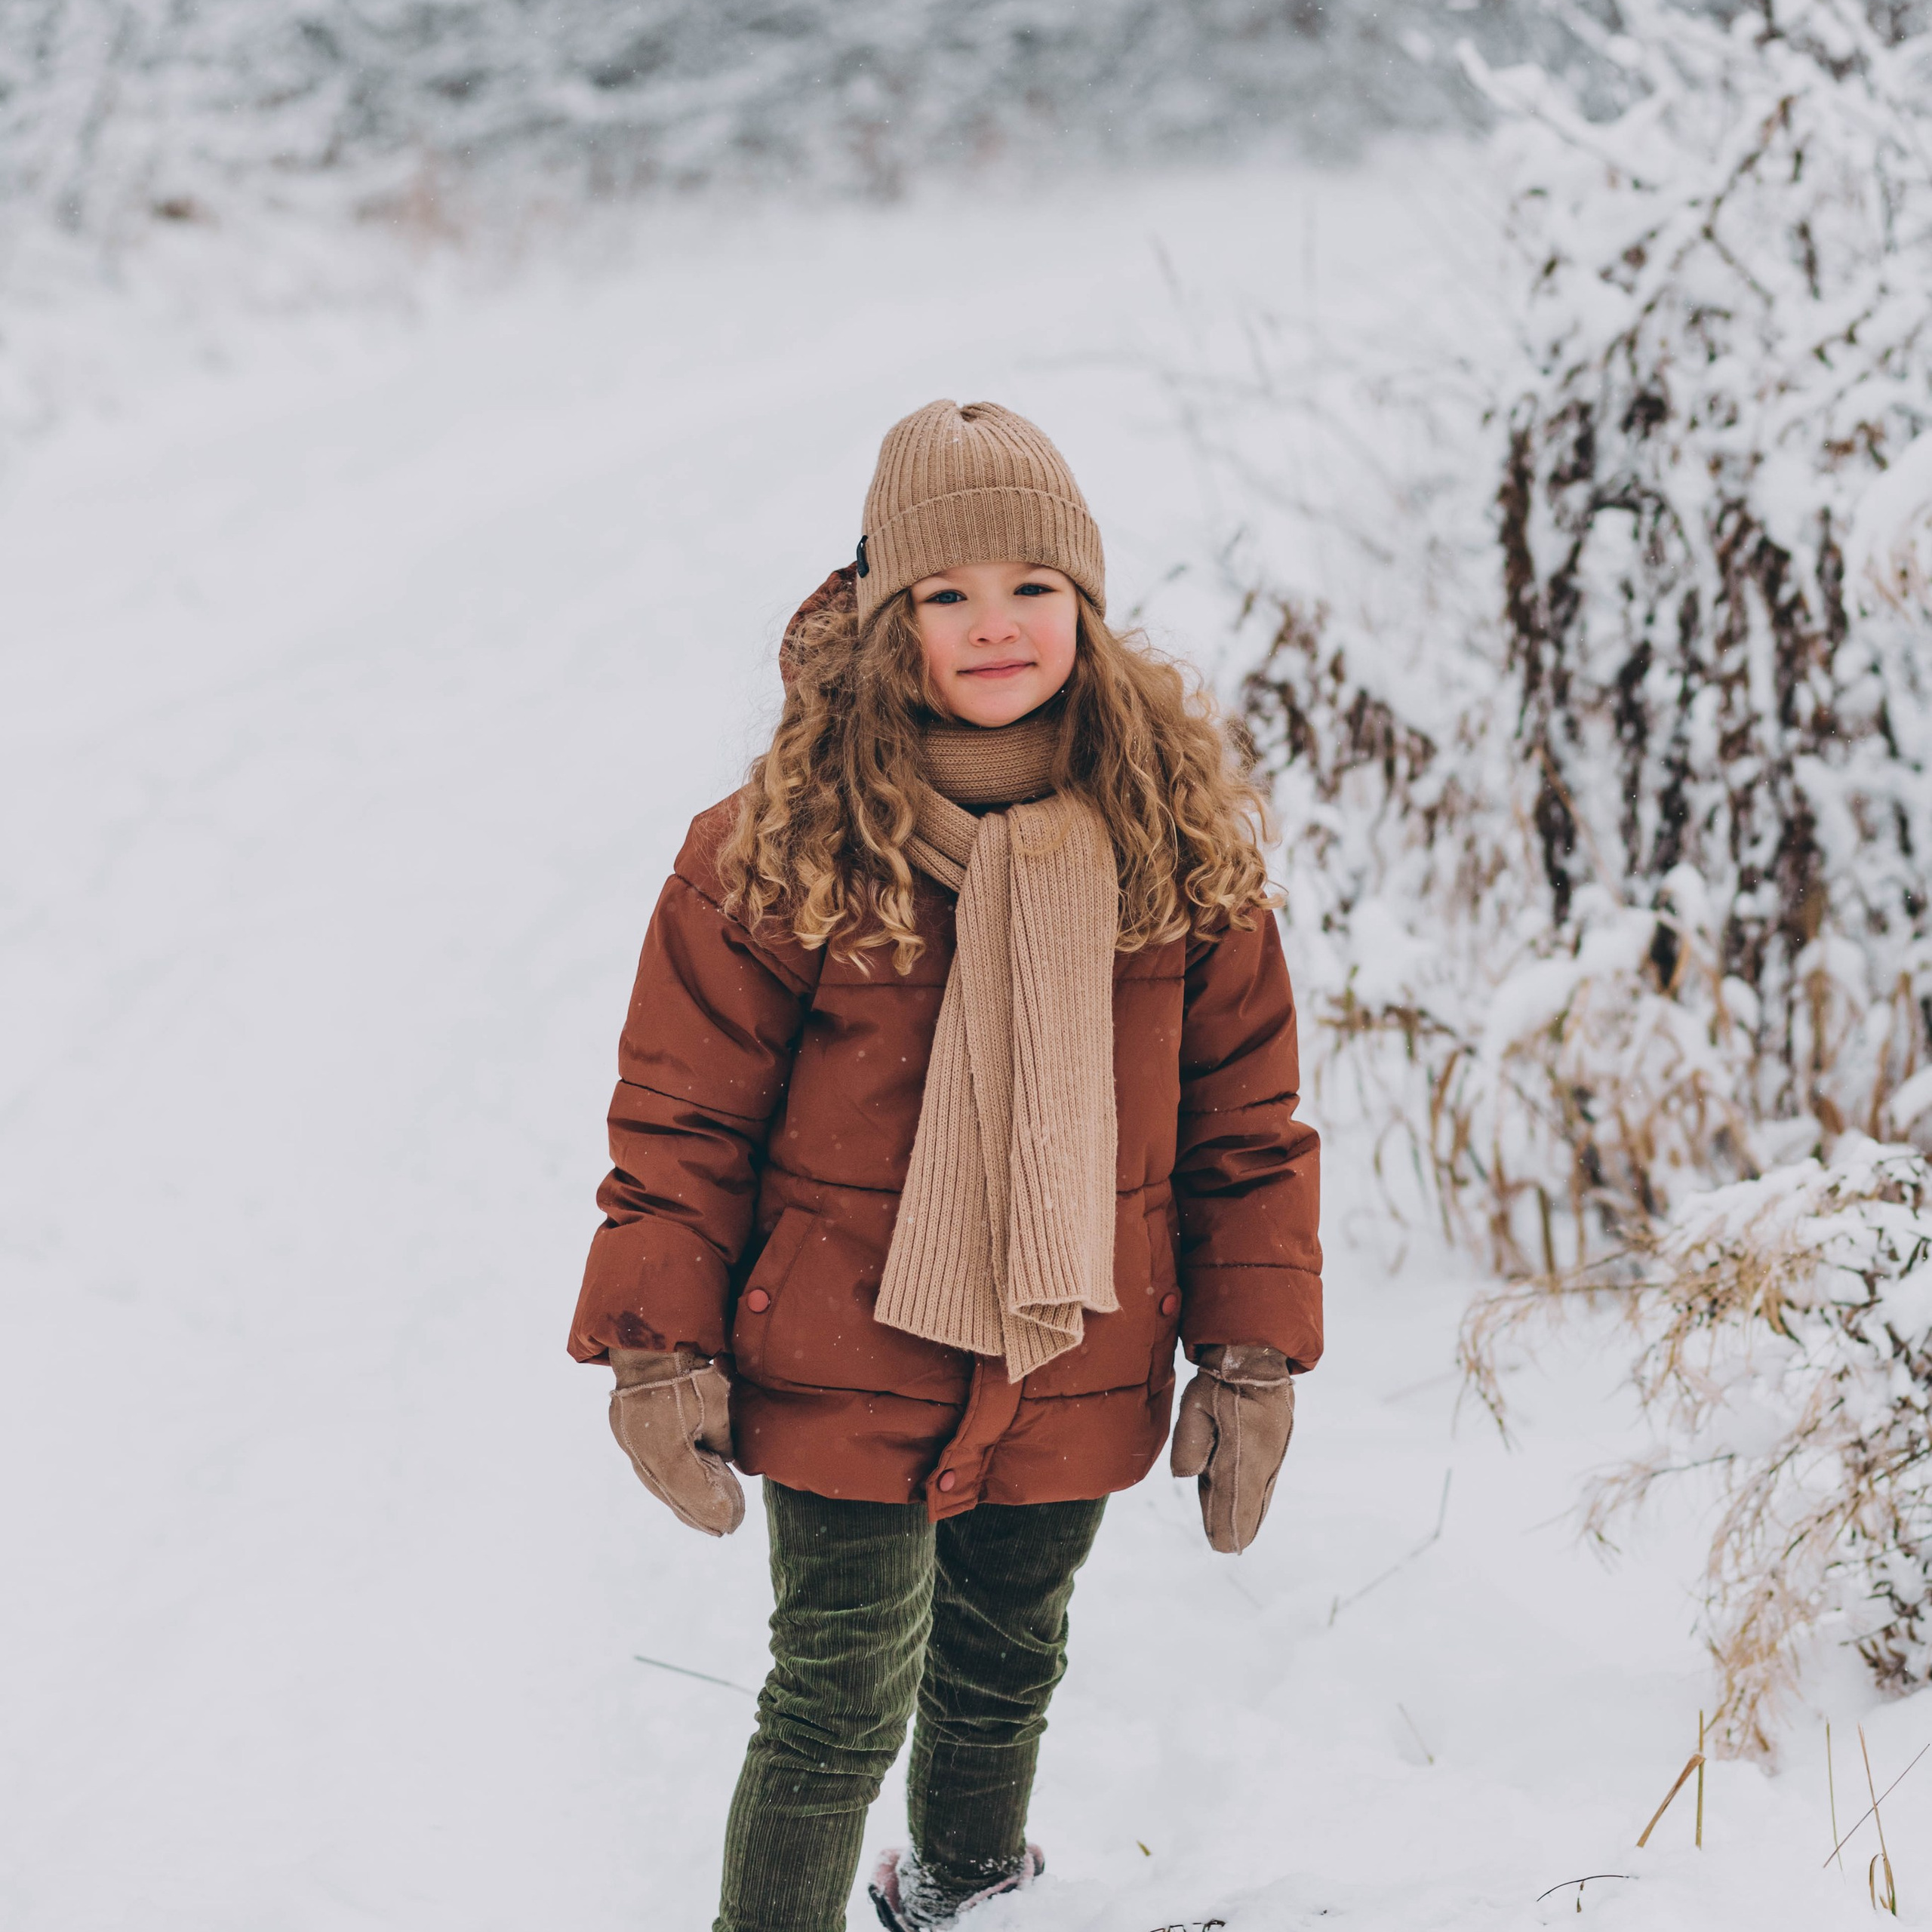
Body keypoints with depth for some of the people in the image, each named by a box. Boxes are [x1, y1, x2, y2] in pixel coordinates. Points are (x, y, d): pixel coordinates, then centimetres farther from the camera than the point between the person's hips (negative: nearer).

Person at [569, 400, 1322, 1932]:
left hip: (1073, 1385, 4)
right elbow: (683, 1109, -7)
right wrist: (662, 1351, -9)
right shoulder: (781, 846, -14)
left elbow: (1246, 1109, 2)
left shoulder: (1181, 838, -4)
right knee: (841, 1709, -1)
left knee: (1005, 1673, 24)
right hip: (846, 1380, -4)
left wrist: (1253, 1358, 0)